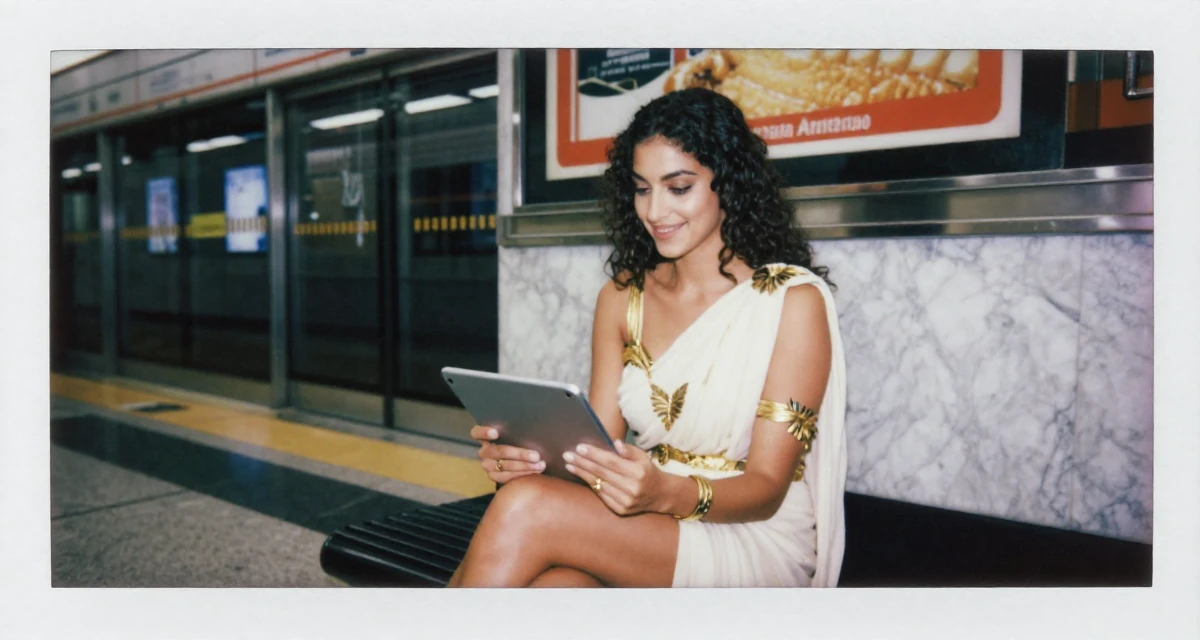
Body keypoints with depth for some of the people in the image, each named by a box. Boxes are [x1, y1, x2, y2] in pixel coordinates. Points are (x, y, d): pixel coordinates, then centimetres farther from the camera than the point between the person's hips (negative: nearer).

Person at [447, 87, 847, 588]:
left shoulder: (792, 300, -9)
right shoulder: (621, 297, 7)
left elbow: (767, 487, -11)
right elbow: (598, 443, 4)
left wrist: (669, 493, -31)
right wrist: (525, 454, -18)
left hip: (756, 543, -3)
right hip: (640, 537, 4)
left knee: (525, 509, -28)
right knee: (548, 581, -34)